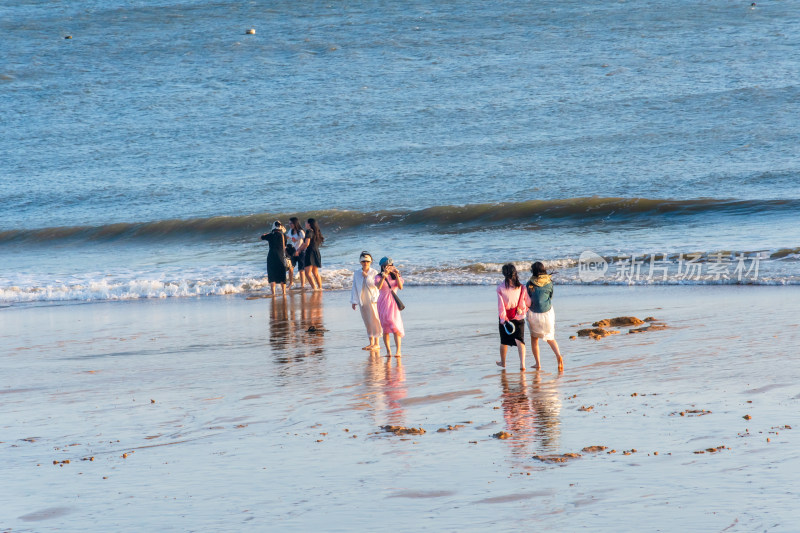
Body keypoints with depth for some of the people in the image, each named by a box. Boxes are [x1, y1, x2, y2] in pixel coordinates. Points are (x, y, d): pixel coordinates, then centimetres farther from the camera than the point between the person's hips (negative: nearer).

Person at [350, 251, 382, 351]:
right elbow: (354, 288, 10)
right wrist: (354, 301, 8)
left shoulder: (374, 273, -2)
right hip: (362, 301, 4)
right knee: (367, 322, 9)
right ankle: (371, 342, 16)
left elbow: (374, 284, -14)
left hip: (372, 300, -4)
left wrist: (366, 276, -16)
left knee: (374, 320, -5)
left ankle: (376, 343, -2)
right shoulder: (356, 273, 8)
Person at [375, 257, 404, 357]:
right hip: (383, 303, 0)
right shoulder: (379, 277, 3)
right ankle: (388, 351, 6)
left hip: (393, 303, 0)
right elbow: (378, 287, -17)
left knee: (395, 326, -13)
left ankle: (398, 351, -17)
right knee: (385, 328, 0)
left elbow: (401, 287, -7)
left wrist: (397, 275, -17)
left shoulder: (395, 276, 9)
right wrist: (384, 275, -25)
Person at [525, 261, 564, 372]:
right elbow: (550, 297, 8)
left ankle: (538, 363, 15)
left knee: (534, 338, 17)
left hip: (534, 314, -2)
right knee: (550, 338, 15)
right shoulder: (549, 283, -4)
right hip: (548, 313, 2)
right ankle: (558, 355, -12)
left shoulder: (530, 284, -11)